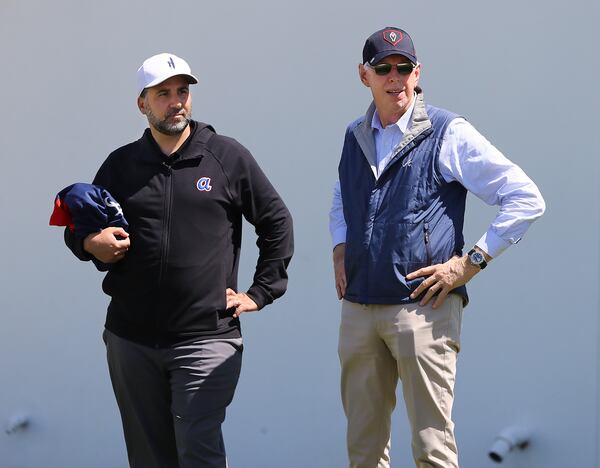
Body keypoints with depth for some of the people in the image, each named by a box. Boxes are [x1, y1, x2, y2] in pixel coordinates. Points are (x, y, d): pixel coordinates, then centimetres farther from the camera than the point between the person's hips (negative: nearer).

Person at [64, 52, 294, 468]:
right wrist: (90, 242, -4)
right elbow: (77, 228, 20)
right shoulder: (121, 165, 9)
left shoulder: (228, 157, 2)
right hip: (131, 339, 4)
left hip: (205, 339, -3)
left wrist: (259, 293, 3)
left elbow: (277, 223, 8)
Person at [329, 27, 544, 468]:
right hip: (358, 310, 6)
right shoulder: (355, 136, 14)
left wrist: (470, 262, -9)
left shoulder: (448, 133, -5)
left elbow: (526, 199, -6)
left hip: (423, 310, -6)